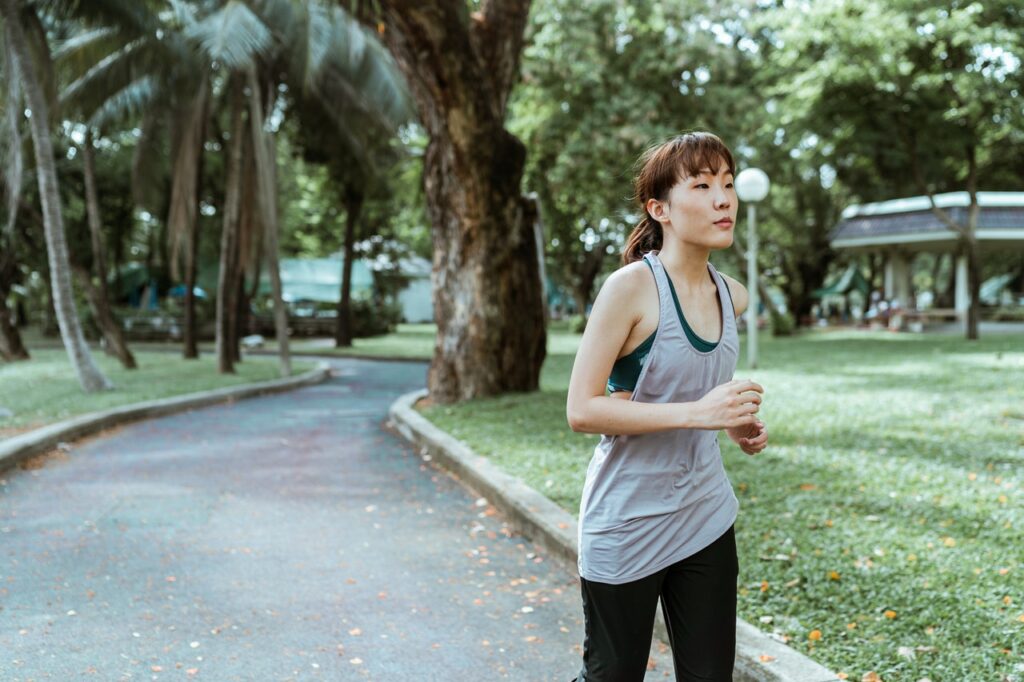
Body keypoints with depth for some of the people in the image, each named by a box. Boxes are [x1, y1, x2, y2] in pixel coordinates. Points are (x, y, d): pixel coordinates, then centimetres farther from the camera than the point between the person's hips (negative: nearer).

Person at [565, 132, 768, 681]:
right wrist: (697, 412, -26)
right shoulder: (631, 286, -17)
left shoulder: (732, 297, 4)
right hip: (628, 524, -6)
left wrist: (736, 422, 2)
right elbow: (581, 409, -20)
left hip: (705, 516, 6)